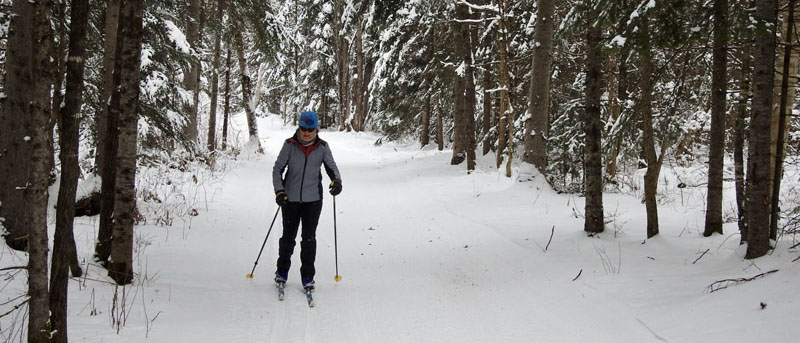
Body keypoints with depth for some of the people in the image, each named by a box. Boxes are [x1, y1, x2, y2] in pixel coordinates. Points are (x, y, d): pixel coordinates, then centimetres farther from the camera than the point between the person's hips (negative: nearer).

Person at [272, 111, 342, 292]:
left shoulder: (322, 147, -3)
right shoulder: (290, 145, -6)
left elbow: (331, 166, 5)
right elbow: (277, 169, 1)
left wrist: (336, 181, -16)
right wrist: (279, 191, -10)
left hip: (313, 200, 0)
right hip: (290, 198, 0)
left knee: (309, 238, 2)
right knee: (288, 237, 9)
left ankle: (308, 277, 13)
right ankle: (282, 271, 29)